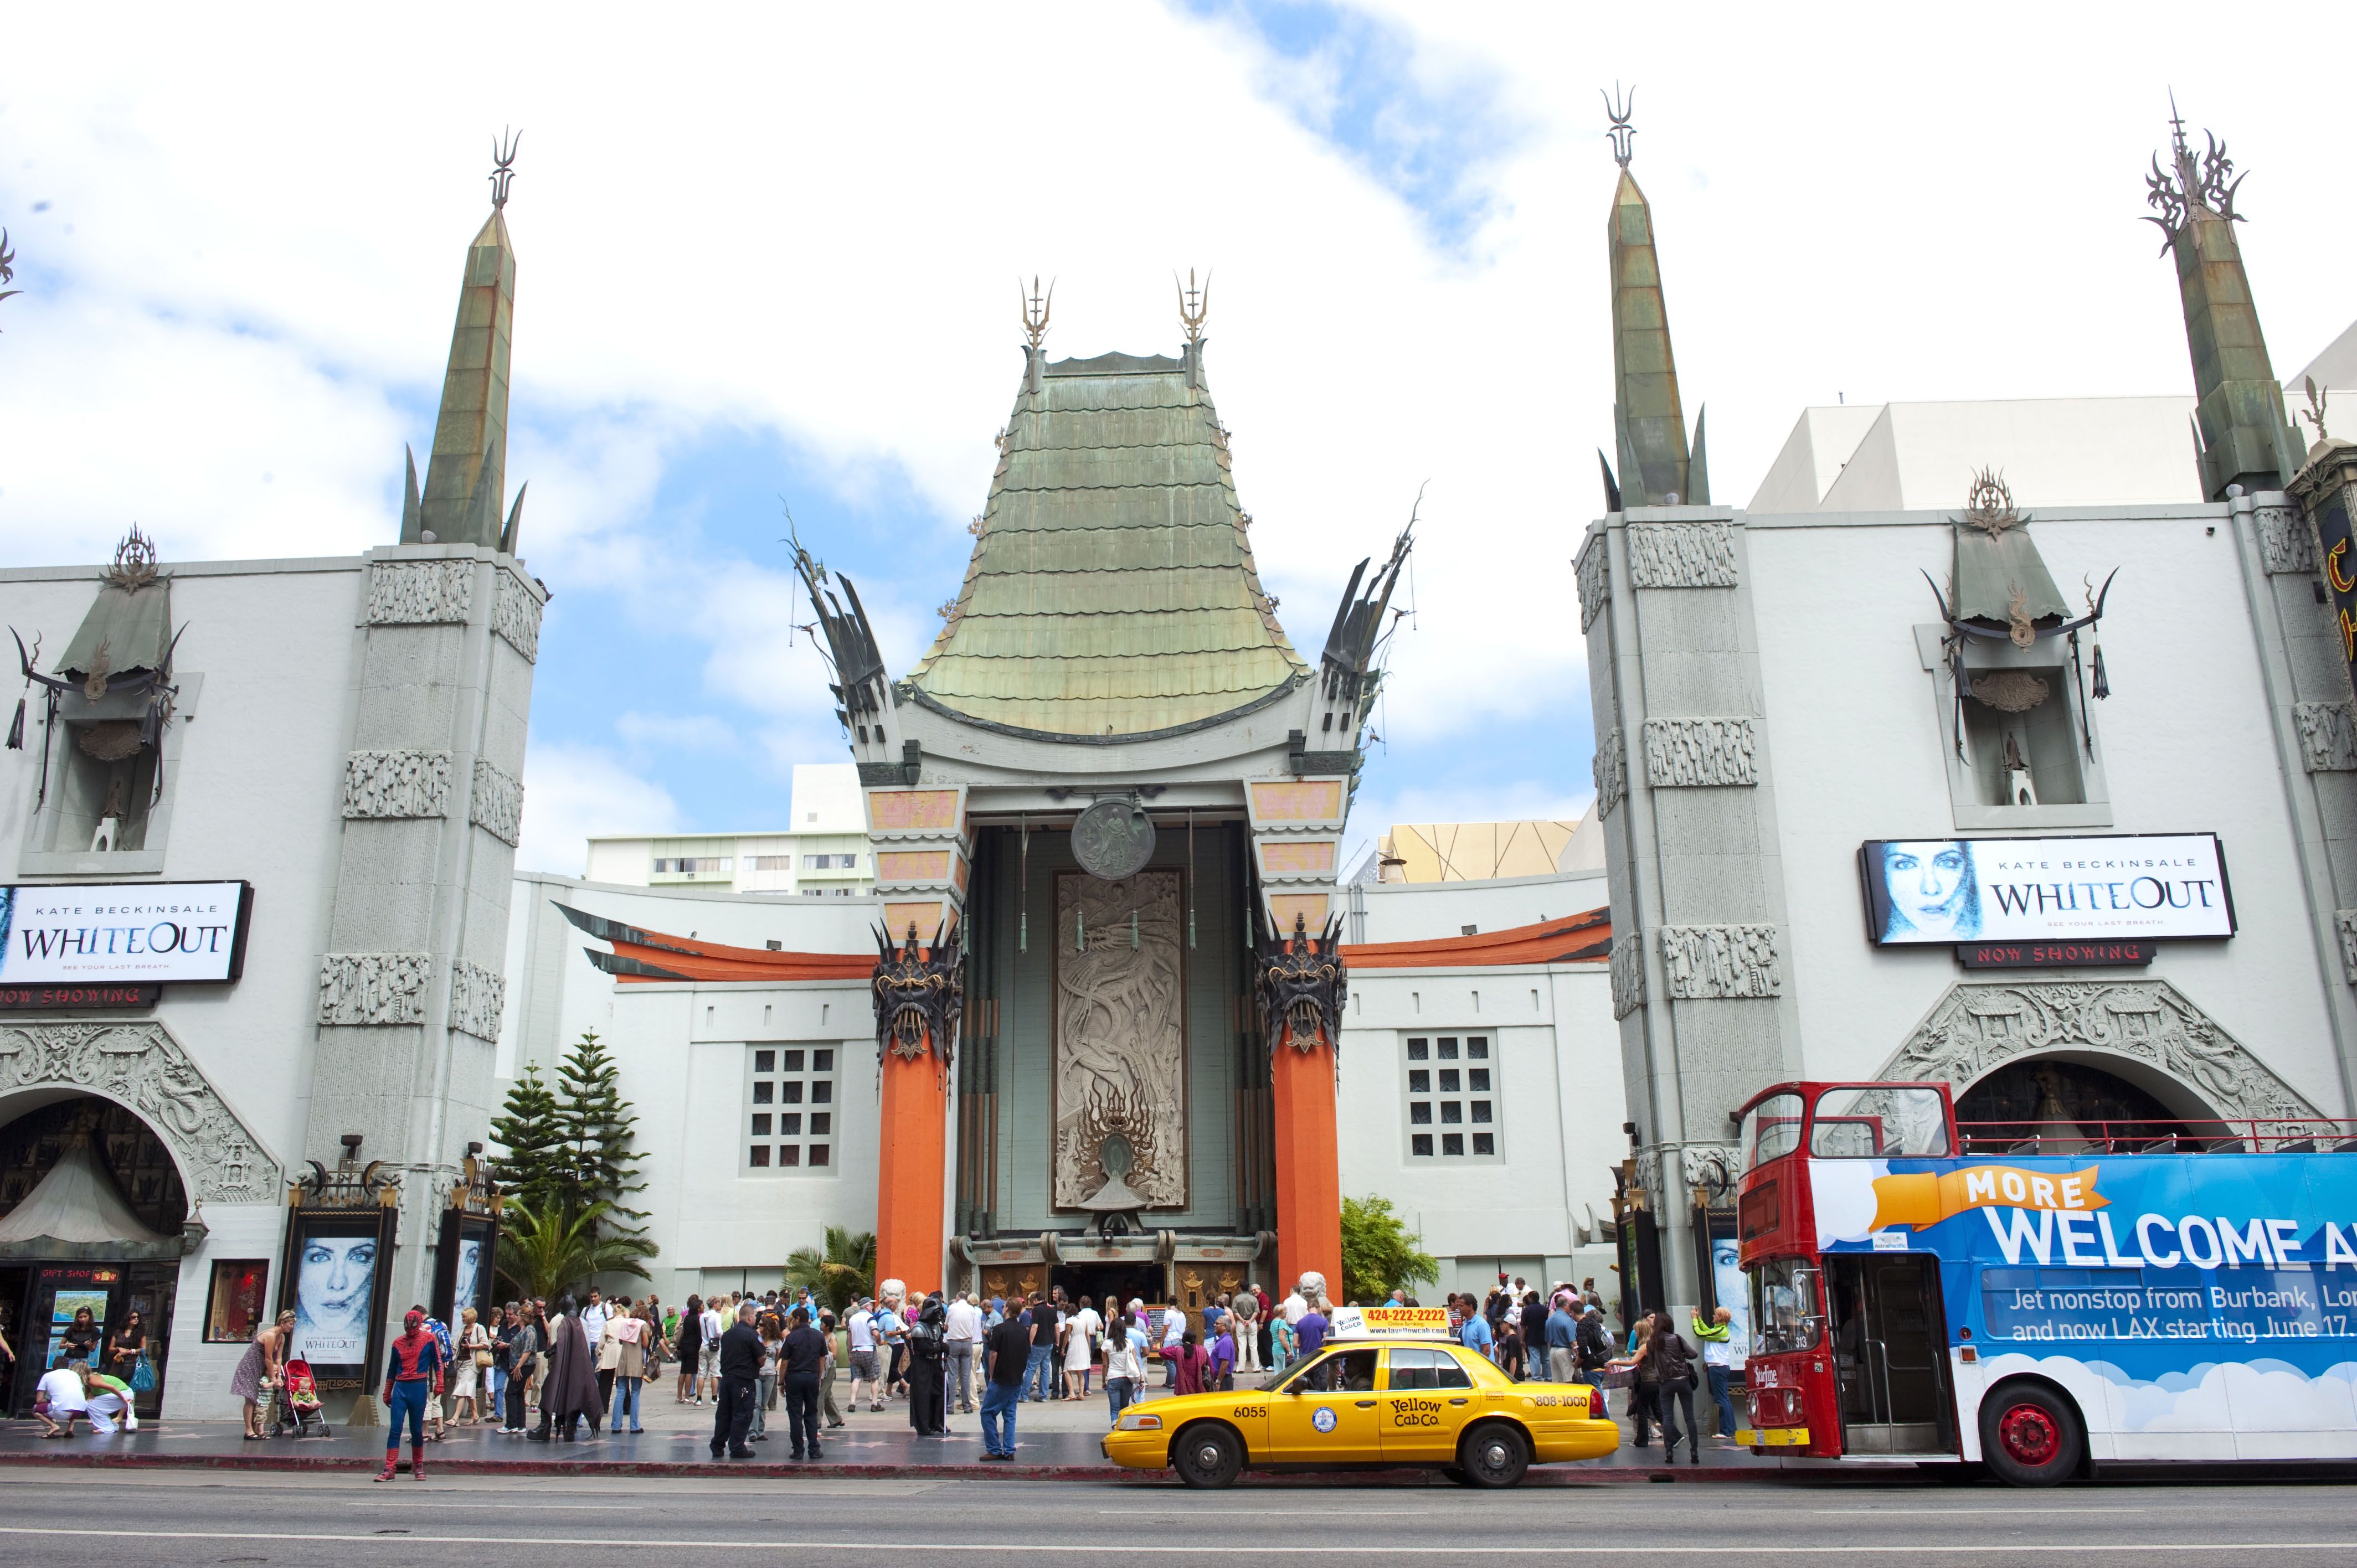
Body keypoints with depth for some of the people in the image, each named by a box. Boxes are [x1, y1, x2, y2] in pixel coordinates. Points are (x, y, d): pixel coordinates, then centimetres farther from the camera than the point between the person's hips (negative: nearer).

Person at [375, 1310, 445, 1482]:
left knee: (416, 1430, 5)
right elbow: (392, 1369, 19)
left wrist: (439, 1382, -6)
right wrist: (387, 1393, 20)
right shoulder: (398, 1343, 12)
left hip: (419, 1387, -3)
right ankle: (389, 1470, -5)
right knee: (394, 1429, -5)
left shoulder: (429, 1339, 2)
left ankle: (418, 1466, 19)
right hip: (400, 1387, 3)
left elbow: (438, 1362, 4)